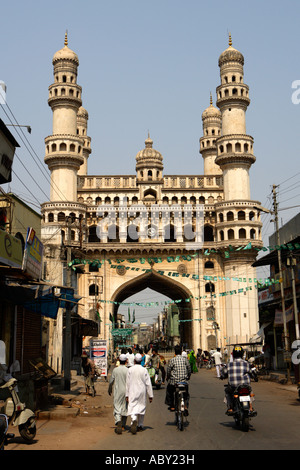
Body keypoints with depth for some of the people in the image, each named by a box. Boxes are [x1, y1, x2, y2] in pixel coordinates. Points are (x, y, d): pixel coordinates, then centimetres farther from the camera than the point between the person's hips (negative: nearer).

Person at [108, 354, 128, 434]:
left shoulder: (115, 370, -3)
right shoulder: (127, 370, -9)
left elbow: (111, 381, 3)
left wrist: (109, 390, 19)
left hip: (117, 392, 0)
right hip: (126, 391, 0)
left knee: (117, 408, -2)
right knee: (125, 408, 14)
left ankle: (118, 423, -25)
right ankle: (123, 425, 23)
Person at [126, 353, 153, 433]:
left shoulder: (130, 370, -3)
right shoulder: (144, 370, -5)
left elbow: (127, 383, -1)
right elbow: (148, 383, -4)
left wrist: (127, 395, 4)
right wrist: (150, 395, 1)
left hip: (132, 392, -1)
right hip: (142, 392, 1)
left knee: (132, 407, -5)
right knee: (141, 407, 14)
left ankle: (134, 419, -34)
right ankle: (140, 425, 22)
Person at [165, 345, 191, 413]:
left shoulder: (172, 360, -5)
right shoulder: (185, 359, 1)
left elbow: (168, 370, -1)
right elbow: (189, 368, 6)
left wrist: (168, 377, 16)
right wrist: (188, 376, 23)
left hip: (174, 380, -2)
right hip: (184, 380, 2)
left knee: (169, 391, 23)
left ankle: (172, 406, 27)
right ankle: (186, 406, -6)